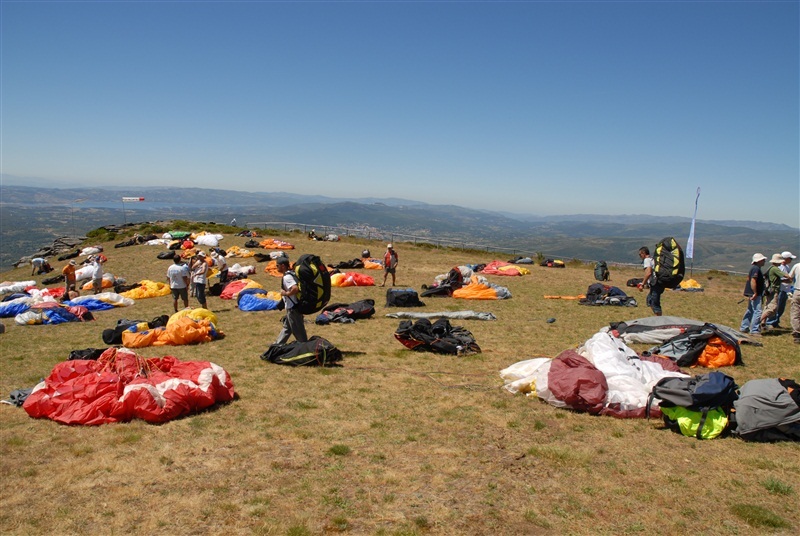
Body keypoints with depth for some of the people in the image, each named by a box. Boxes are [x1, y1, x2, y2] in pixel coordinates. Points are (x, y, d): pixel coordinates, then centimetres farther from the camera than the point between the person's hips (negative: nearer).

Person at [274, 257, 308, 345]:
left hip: (293, 307, -11)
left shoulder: (286, 277, -21)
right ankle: (278, 344, 37)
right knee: (286, 327, 23)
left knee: (297, 330, 1)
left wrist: (286, 293, -19)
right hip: (291, 307, 11)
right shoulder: (291, 273, 8)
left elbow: (295, 289, -34)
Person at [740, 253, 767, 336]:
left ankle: (743, 328, 24)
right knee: (757, 311, -11)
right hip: (755, 295, -11)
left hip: (751, 294, 11)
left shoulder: (754, 268, 16)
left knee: (750, 311, 17)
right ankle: (754, 330, -12)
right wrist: (755, 293, -25)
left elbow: (749, 279, 23)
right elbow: (753, 281, -24)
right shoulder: (756, 269, -16)